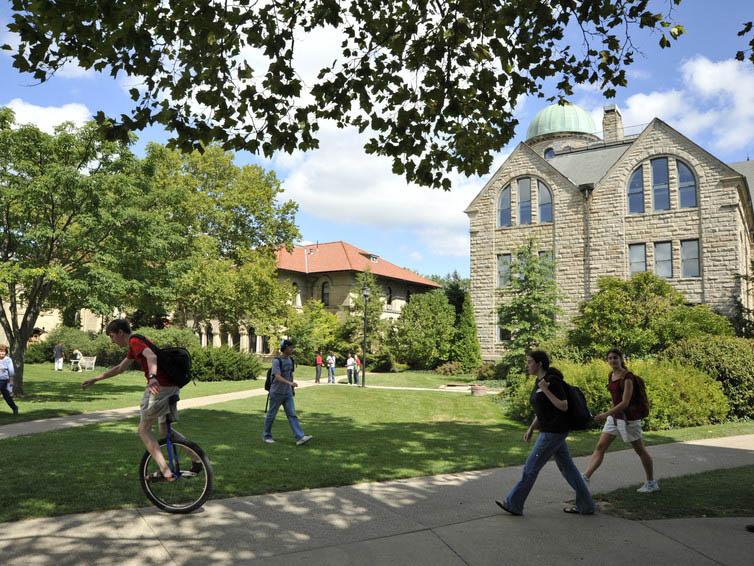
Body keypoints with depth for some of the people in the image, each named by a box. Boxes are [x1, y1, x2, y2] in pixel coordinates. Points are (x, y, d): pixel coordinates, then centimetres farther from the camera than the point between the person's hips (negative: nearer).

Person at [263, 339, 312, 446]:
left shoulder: (290, 360, 6)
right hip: (276, 393, -5)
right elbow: (278, 377, -26)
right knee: (271, 415, 8)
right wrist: (290, 383, -39)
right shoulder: (276, 361, -15)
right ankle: (266, 435, 25)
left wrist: (292, 388, 21)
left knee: (292, 415, -4)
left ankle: (300, 437, -12)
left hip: (288, 394, 5)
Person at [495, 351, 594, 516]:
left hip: (554, 432, -10)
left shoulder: (552, 380, -18)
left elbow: (564, 407, -19)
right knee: (567, 467, 15)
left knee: (531, 467, -1)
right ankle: (585, 505, 23)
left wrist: (546, 390, -24)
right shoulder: (539, 381, 11)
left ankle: (513, 504, 10)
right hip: (550, 430, 10)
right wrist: (531, 429, 13)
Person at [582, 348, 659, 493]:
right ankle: (585, 477, -3)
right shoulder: (611, 375, 6)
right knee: (600, 447, -1)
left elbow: (625, 403, -23)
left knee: (640, 450, 8)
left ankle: (651, 483, 24)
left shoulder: (627, 377, -18)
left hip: (628, 417, -8)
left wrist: (605, 414, -28)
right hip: (614, 416, 8)